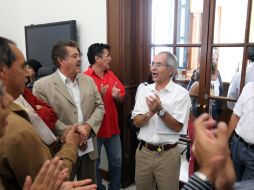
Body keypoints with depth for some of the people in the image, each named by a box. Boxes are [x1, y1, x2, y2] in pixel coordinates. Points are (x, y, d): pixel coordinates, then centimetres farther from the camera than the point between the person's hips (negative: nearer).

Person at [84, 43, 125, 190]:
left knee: (117, 161, 17)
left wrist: (117, 95, -12)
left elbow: (121, 97, 10)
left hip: (113, 127, 6)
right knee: (94, 163, 12)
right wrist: (99, 96, -27)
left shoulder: (111, 74, 6)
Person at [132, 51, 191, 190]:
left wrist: (160, 111, -25)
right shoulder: (144, 91, 2)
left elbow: (177, 127, -12)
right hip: (143, 151, 4)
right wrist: (150, 113, -20)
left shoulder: (181, 93, -10)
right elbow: (137, 122, -1)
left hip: (167, 154, -3)